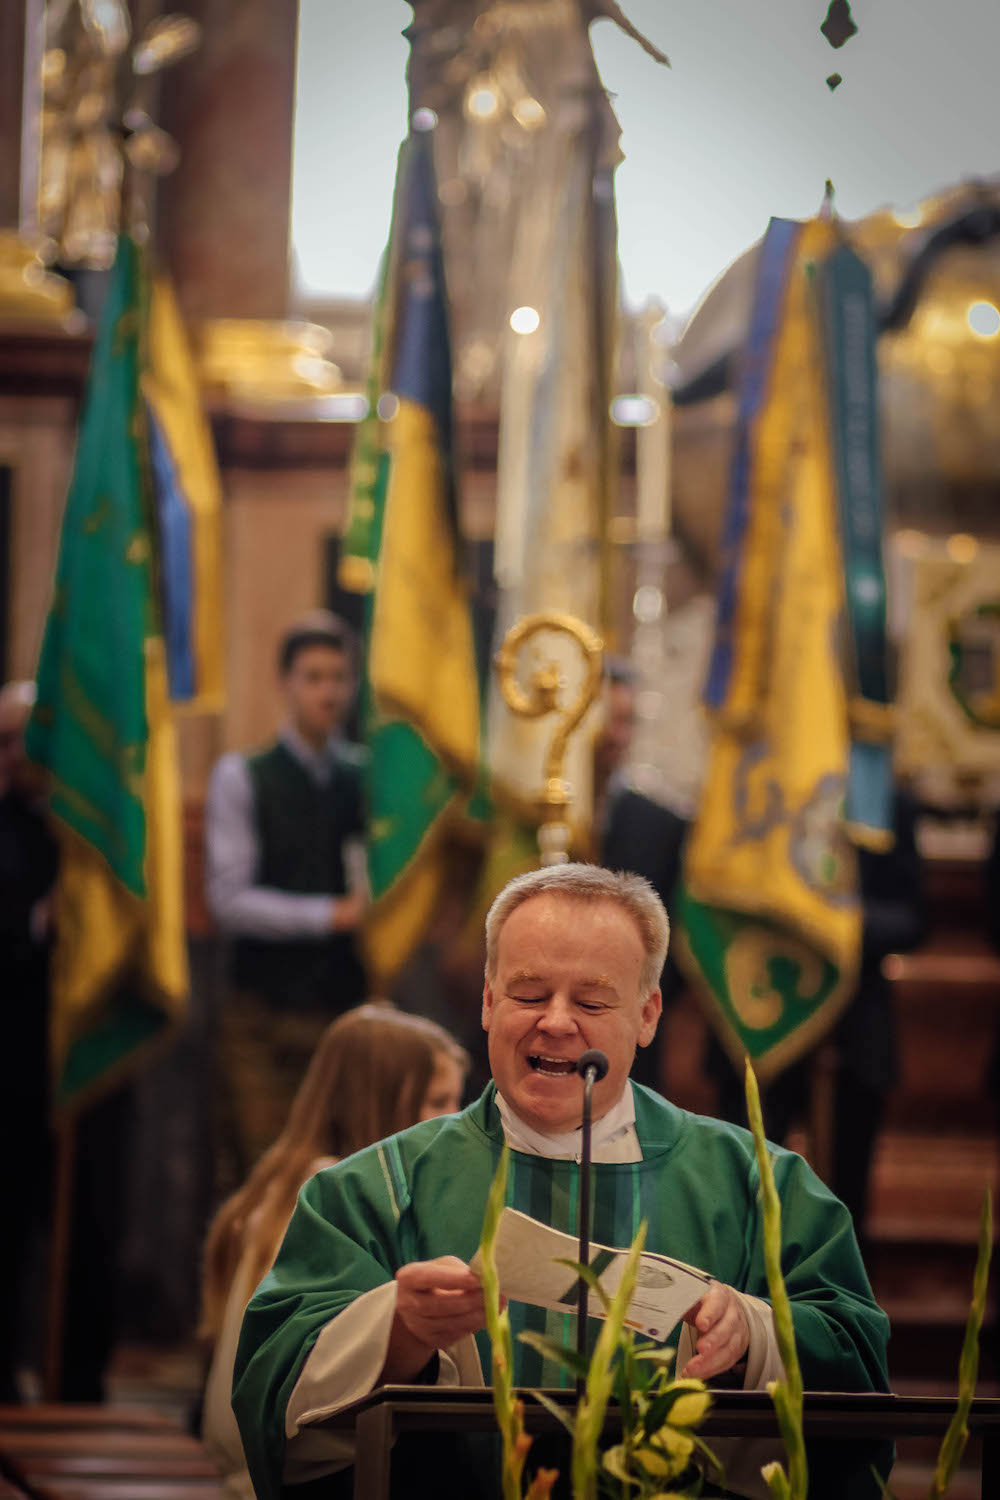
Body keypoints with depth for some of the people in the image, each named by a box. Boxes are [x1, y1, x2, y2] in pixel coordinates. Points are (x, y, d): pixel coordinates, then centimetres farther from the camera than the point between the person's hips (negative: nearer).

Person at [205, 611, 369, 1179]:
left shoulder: (369, 779, 9)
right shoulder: (242, 778, 1)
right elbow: (230, 899, -7)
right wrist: (334, 915, -10)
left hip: (348, 1009, 2)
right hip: (267, 1019, -2)